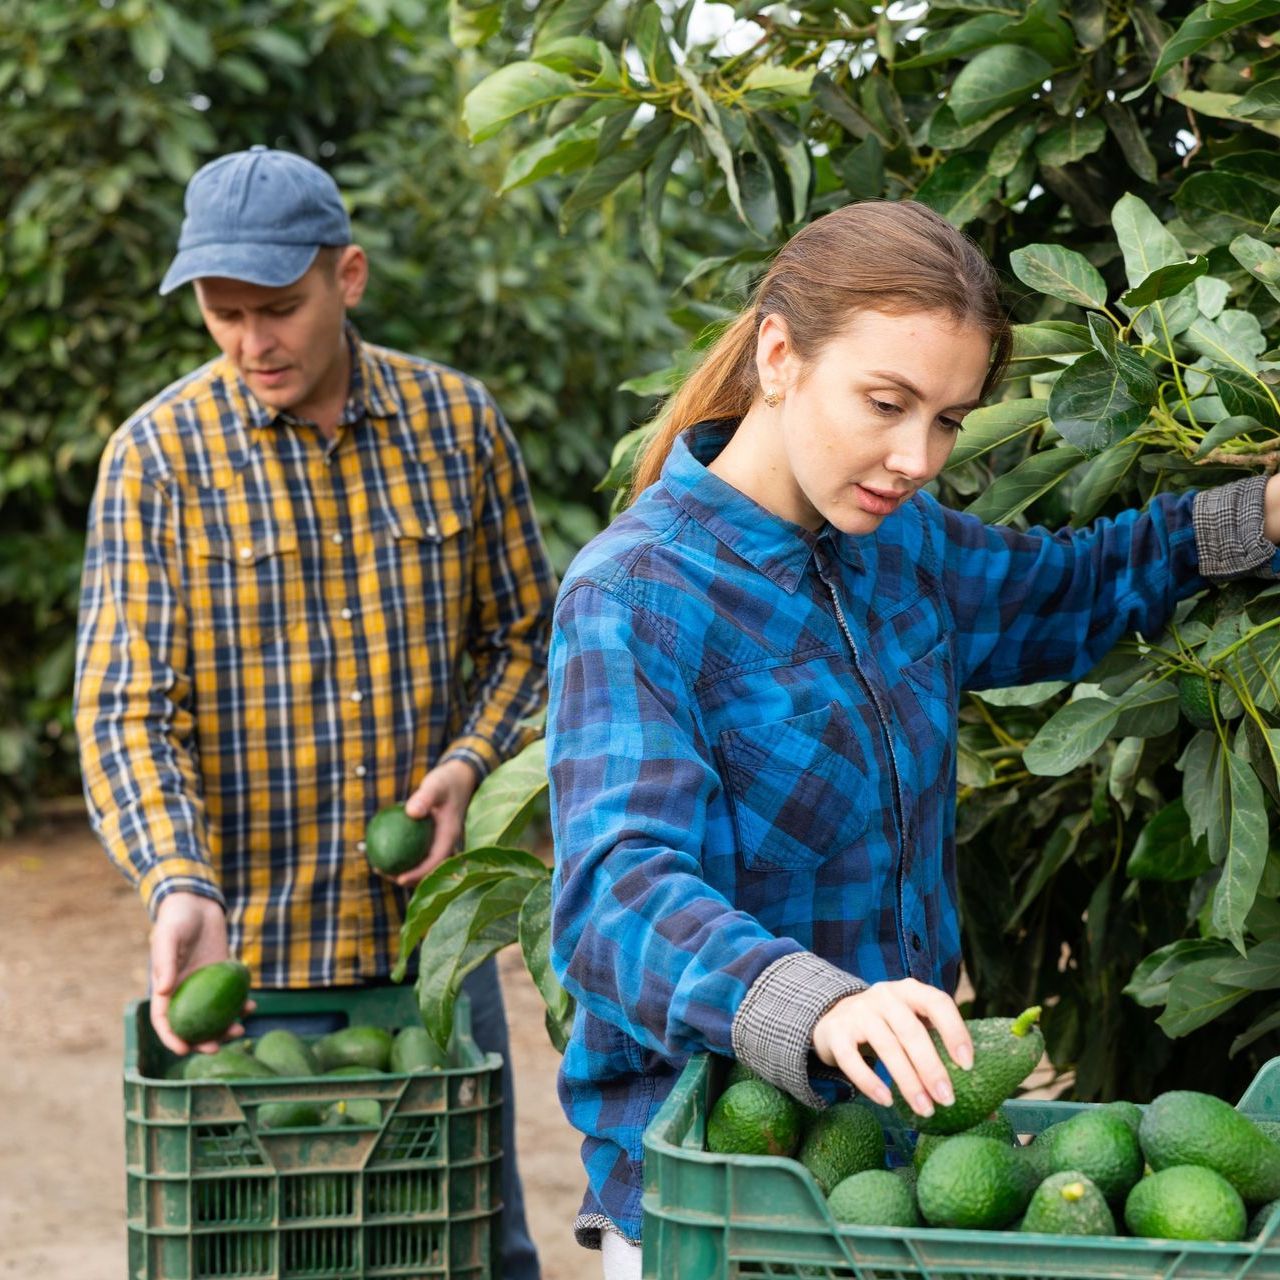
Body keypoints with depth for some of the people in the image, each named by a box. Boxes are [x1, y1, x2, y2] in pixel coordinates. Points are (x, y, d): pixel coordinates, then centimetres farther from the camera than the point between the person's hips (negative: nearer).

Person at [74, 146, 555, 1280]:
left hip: (431, 932, 2)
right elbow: (124, 708, -13)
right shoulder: (159, 455, -8)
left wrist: (466, 763, -8)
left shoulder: (459, 423, 0)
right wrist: (180, 887, -29)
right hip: (246, 947, -2)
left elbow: (523, 636, 11)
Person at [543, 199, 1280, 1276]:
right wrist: (816, 1006, -49)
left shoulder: (897, 540, 4)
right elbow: (620, 895, -31)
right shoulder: (636, 595, -19)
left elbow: (1064, 593, 25)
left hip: (898, 1138, 7)